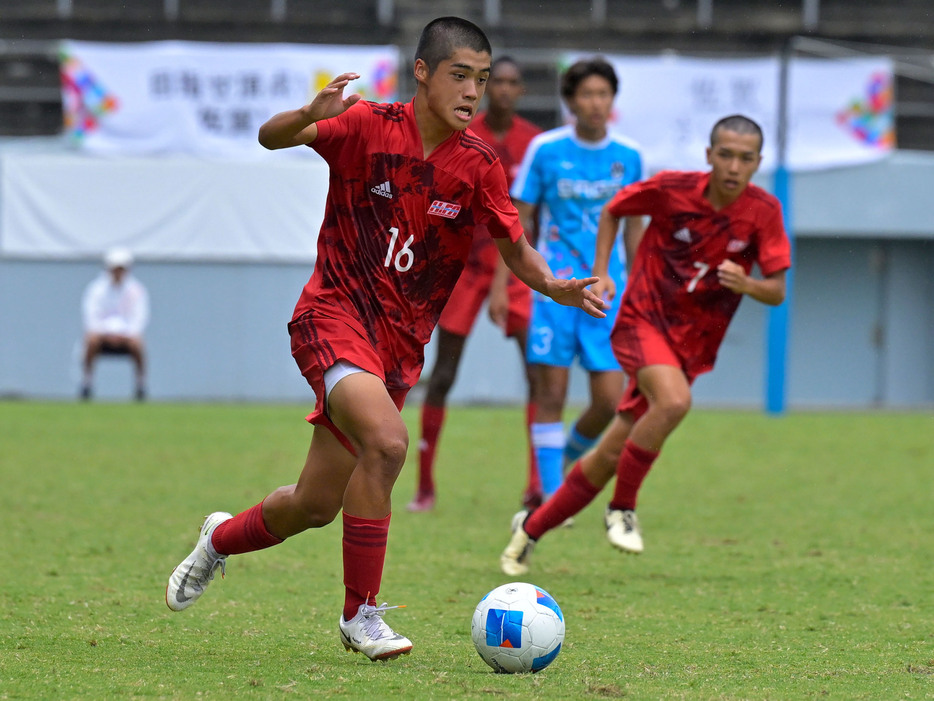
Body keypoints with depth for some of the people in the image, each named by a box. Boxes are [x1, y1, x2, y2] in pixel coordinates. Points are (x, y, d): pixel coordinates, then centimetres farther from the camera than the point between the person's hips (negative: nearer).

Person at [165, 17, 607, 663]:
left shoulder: (479, 166, 0)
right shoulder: (369, 127, -10)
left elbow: (514, 248, 5)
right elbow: (271, 138, -18)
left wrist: (554, 286, -16)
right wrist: (311, 117, -41)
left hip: (401, 342, 5)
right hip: (335, 313, -5)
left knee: (317, 504, 7)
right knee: (387, 440, -30)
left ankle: (224, 538, 41)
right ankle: (361, 613, -16)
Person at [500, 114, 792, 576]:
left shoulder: (764, 212, -7)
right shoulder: (671, 189, -11)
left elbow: (777, 292, -6)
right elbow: (612, 211, 7)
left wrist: (748, 285, -28)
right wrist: (600, 275, -2)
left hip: (691, 345, 3)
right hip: (643, 319, -3)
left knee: (608, 459, 4)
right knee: (674, 400, -35)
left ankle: (531, 528, 24)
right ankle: (622, 509, -17)